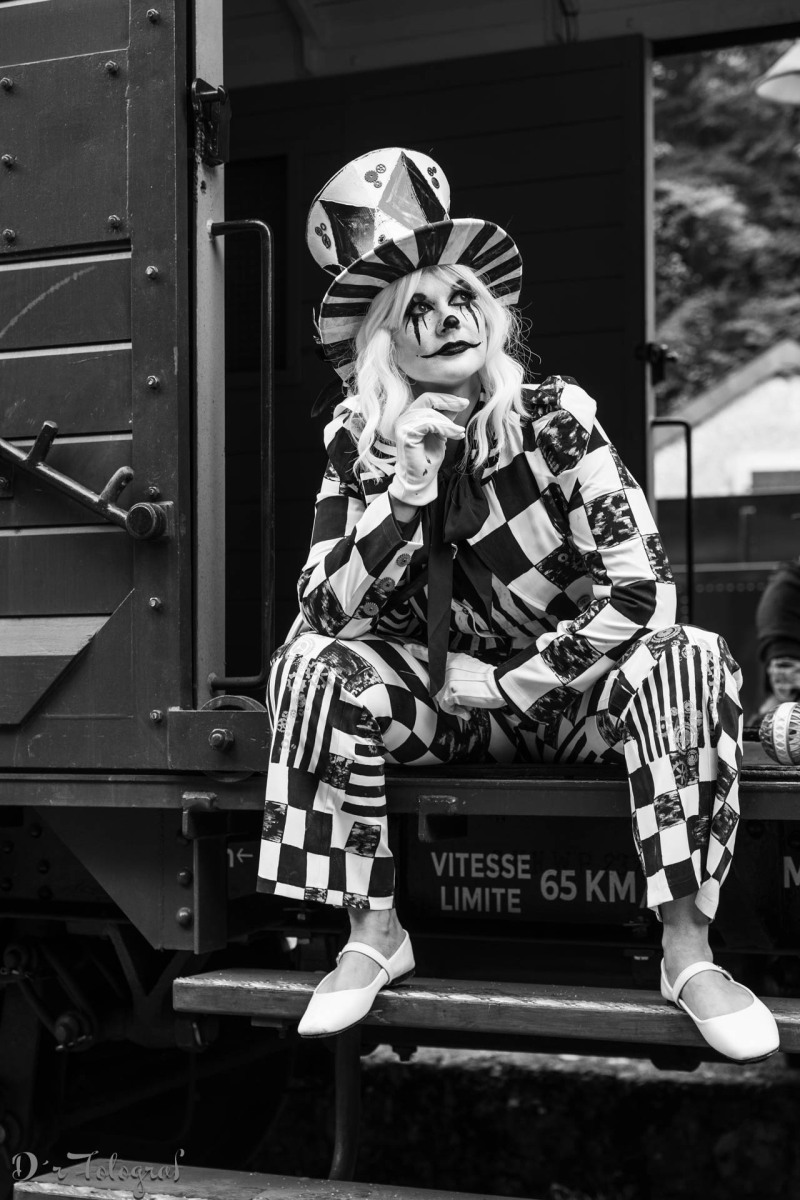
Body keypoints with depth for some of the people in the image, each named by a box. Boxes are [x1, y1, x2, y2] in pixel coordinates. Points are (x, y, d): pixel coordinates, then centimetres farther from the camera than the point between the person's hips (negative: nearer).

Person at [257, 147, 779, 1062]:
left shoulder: (555, 418, -14)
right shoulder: (359, 444, -8)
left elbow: (641, 591, -19)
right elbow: (324, 611, -15)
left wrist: (516, 679, -18)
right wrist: (407, 492, -26)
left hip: (569, 691, -1)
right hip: (444, 702, 2)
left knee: (688, 660, -30)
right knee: (317, 668, -24)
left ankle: (689, 951, -25)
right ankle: (373, 935, -15)